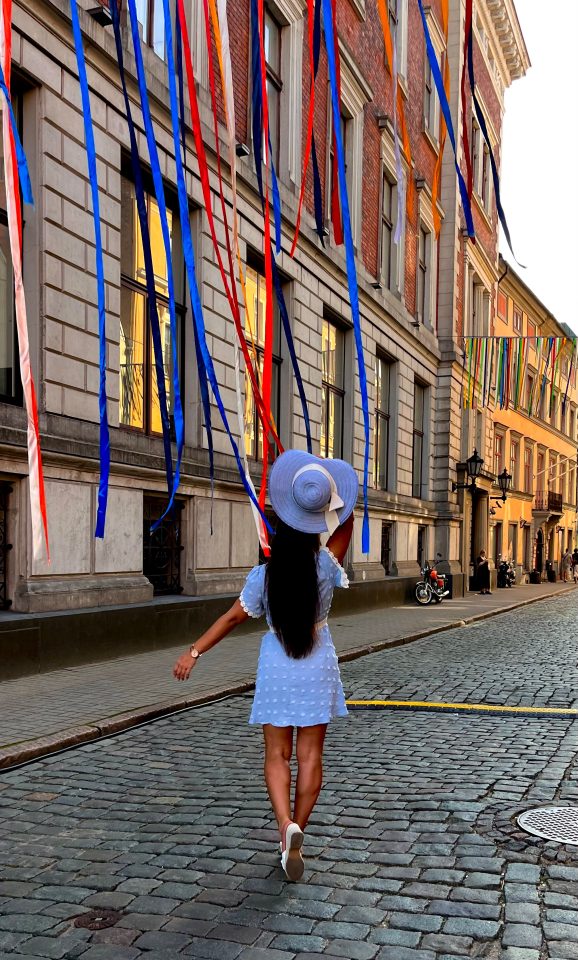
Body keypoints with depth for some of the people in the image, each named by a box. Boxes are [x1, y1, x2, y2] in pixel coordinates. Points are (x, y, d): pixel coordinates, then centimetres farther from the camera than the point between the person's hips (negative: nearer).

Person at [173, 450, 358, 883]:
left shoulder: (263, 577, -11)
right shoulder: (324, 569, -11)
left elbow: (233, 617, -7)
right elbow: (345, 527, 0)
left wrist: (194, 652, 0)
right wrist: (337, 501, -15)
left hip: (277, 672, 0)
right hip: (317, 672, 1)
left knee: (277, 755, 8)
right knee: (310, 756, 9)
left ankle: (287, 826, -12)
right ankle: (296, 834, 13)